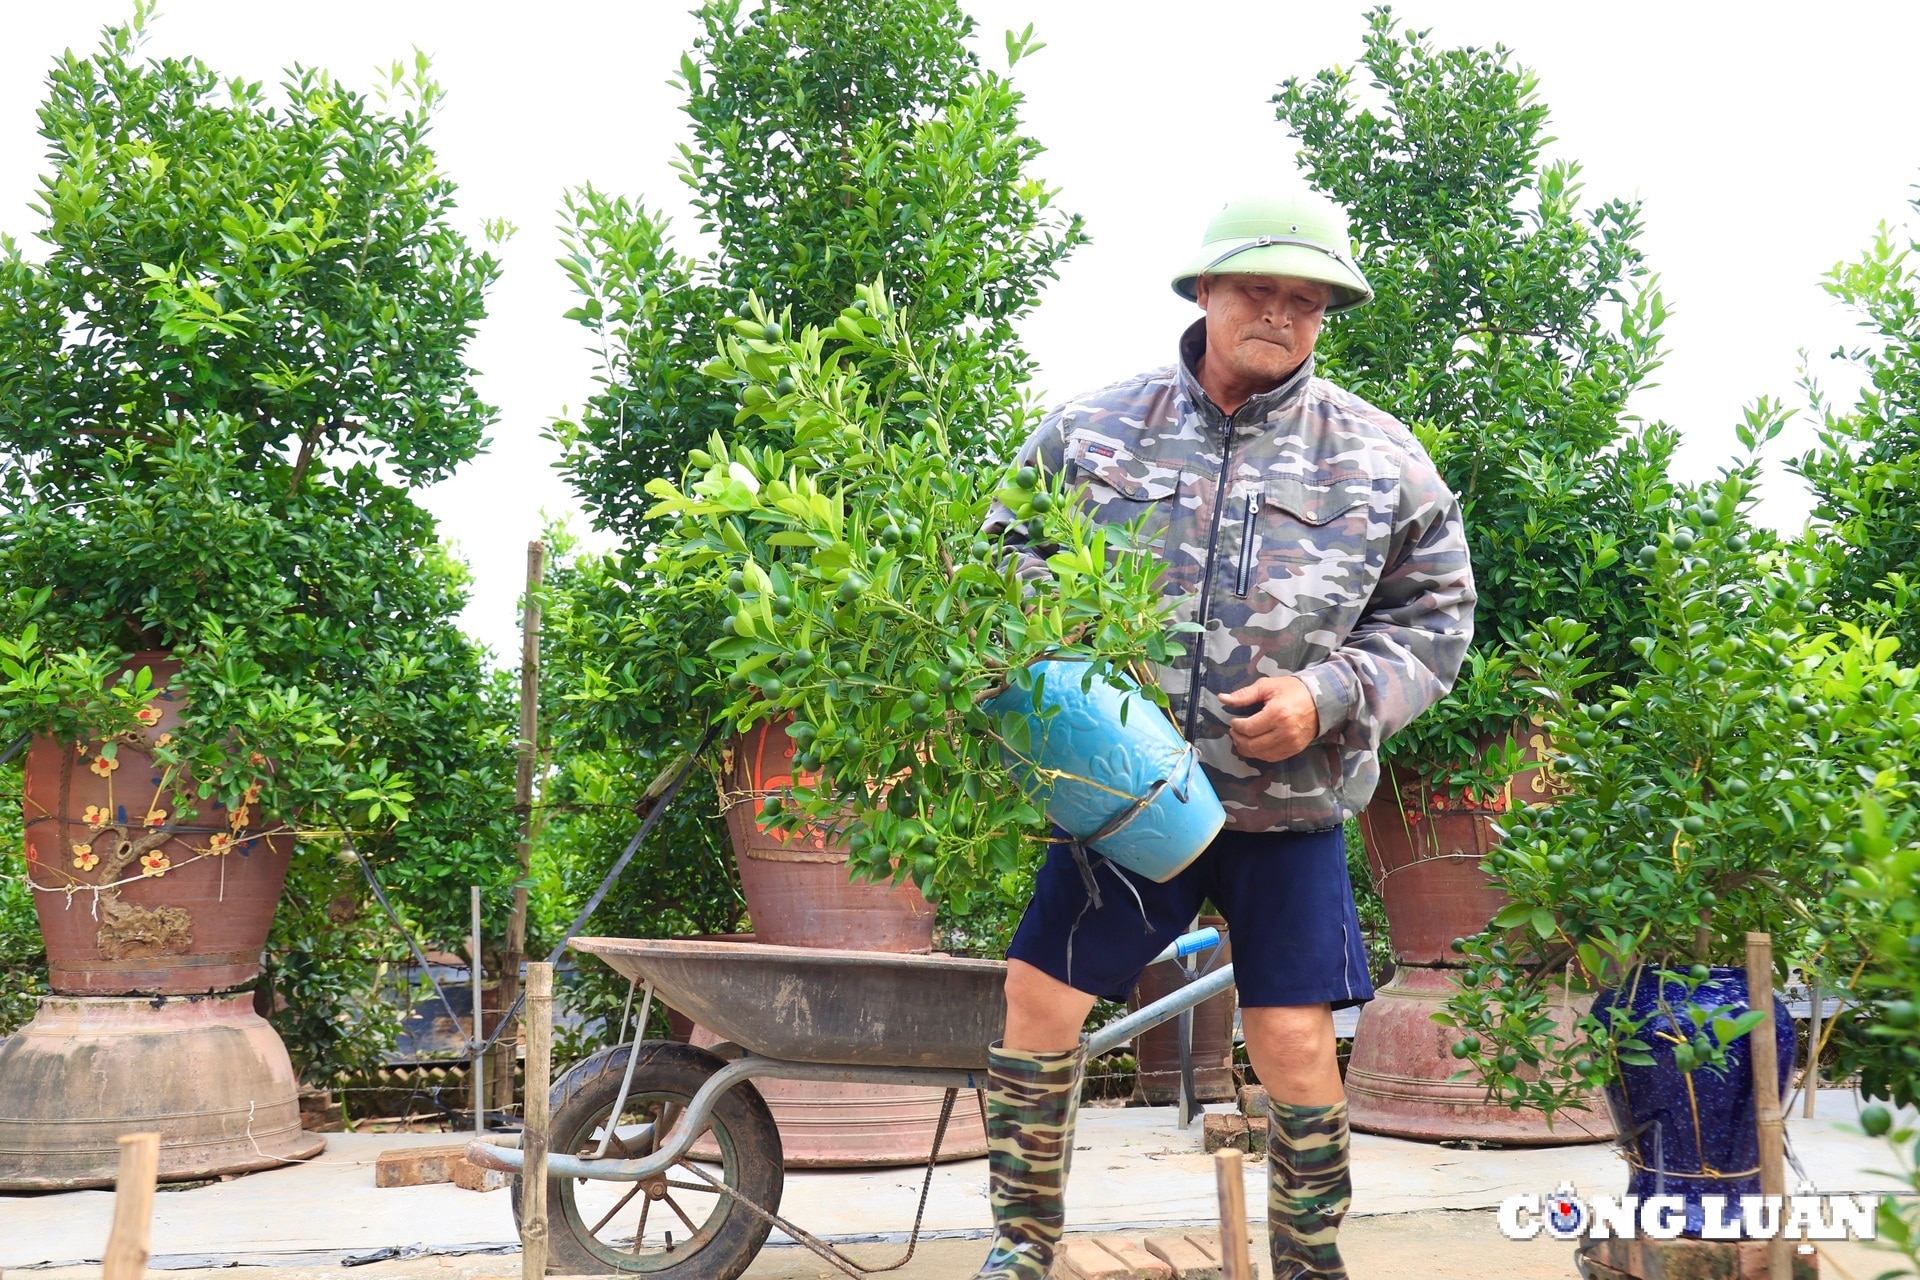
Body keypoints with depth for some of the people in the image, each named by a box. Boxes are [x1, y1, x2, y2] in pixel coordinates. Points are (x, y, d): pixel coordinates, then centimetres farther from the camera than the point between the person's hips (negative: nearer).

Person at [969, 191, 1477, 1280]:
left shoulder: (1381, 458, 0)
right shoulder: (1095, 428, 1)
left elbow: (1434, 616, 6)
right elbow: (1009, 551, 13)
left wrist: (1329, 695, -11)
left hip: (1290, 803, -1)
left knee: (1296, 1043, -2)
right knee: (1039, 998, 0)